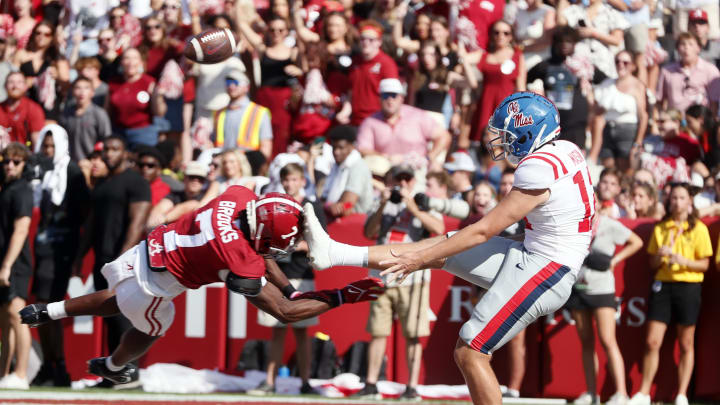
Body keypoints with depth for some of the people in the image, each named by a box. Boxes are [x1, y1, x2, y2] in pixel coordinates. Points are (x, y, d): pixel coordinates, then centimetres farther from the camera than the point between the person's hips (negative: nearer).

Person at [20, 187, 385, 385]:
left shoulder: (239, 197, -16)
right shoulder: (240, 264, -36)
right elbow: (283, 312, -28)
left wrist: (290, 289, -1)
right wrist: (344, 297, -30)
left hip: (147, 248, 5)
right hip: (151, 284, -5)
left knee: (119, 301, 37)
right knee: (152, 328, 30)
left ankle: (46, 312, 45)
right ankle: (112, 367, 59)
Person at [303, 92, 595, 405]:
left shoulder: (538, 170, -22)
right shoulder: (567, 150, 4)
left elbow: (485, 230, -16)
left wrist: (422, 258, -9)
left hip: (541, 272, -9)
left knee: (470, 353, -6)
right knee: (438, 248, 8)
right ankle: (335, 253, 11)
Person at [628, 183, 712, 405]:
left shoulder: (698, 229, 1)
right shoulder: (660, 228, 11)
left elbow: (704, 264, -1)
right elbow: (652, 263, 14)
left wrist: (683, 261, -18)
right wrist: (660, 256, -8)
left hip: (688, 286, -3)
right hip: (662, 284, 3)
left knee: (686, 345, 3)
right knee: (652, 342, -2)